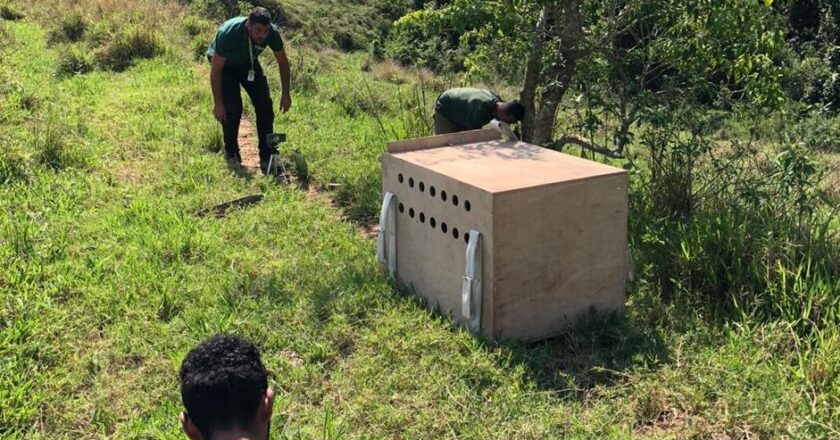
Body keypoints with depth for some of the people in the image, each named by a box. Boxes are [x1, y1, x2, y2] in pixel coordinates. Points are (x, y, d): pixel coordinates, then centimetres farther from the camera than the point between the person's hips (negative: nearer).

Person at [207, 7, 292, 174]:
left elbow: (282, 62, -10)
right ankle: (231, 153, 4)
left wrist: (286, 94, -10)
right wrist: (217, 103, -27)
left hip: (249, 63, 4)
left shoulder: (272, 32, -29)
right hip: (224, 64, -3)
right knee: (232, 108, -17)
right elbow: (215, 71, -29)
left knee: (265, 104, -9)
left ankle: (267, 156, -1)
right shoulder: (228, 33, -40)